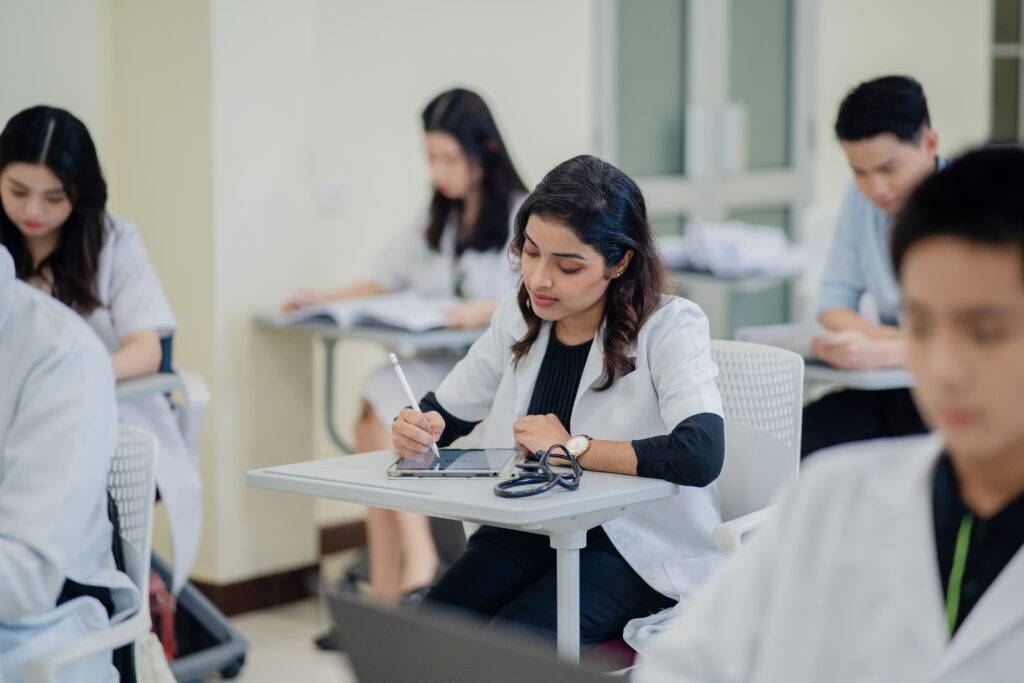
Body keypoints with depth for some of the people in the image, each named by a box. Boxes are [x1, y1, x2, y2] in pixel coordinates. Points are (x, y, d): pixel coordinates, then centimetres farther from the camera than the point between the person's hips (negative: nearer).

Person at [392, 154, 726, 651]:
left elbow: (701, 456, -28)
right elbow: (444, 412, 18)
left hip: (639, 549, -5)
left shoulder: (670, 326, -12)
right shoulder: (520, 318, 6)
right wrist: (414, 428, -7)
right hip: (529, 529, 5)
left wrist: (574, 448, -20)